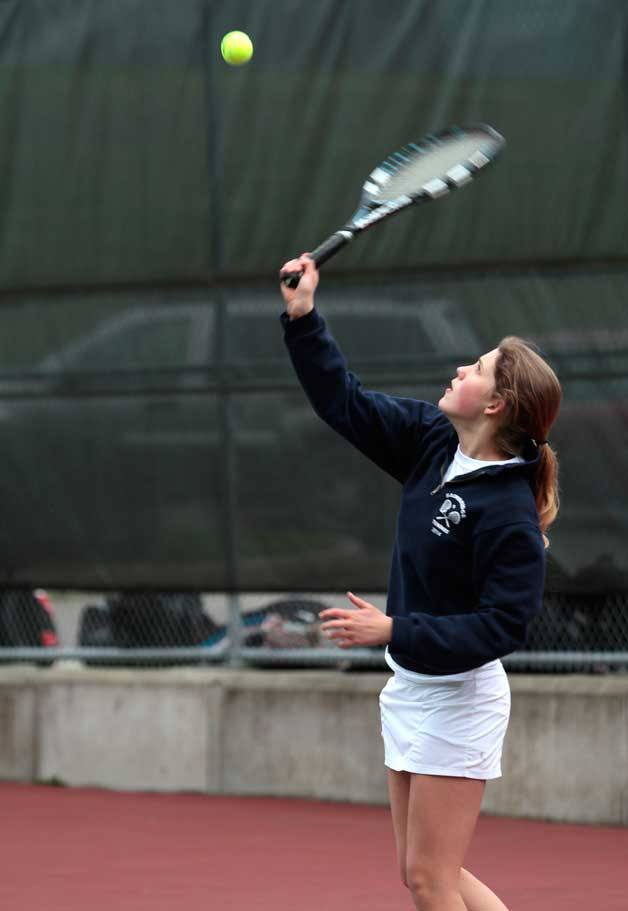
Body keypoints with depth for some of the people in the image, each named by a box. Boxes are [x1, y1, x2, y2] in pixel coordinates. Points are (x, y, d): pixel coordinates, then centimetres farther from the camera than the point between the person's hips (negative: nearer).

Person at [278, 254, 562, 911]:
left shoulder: (509, 512, -23)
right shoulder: (432, 441, 1)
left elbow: (502, 626, -25)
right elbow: (347, 404, 9)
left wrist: (392, 630, -27)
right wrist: (303, 321, 1)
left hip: (459, 699, -9)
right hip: (410, 689, 9)